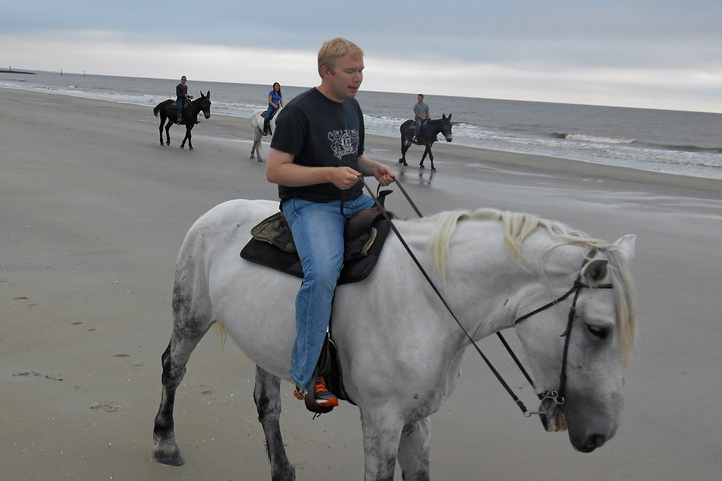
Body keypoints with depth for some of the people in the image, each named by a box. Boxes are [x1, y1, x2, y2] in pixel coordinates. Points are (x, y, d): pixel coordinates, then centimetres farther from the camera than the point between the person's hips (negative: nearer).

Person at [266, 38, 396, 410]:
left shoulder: (352, 107, 16)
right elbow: (274, 171, -13)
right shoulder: (299, 111, -10)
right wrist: (329, 174, -22)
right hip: (309, 204, -8)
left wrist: (374, 168, 7)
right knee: (323, 271, -33)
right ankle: (304, 376, -22)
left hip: (354, 202, 8)